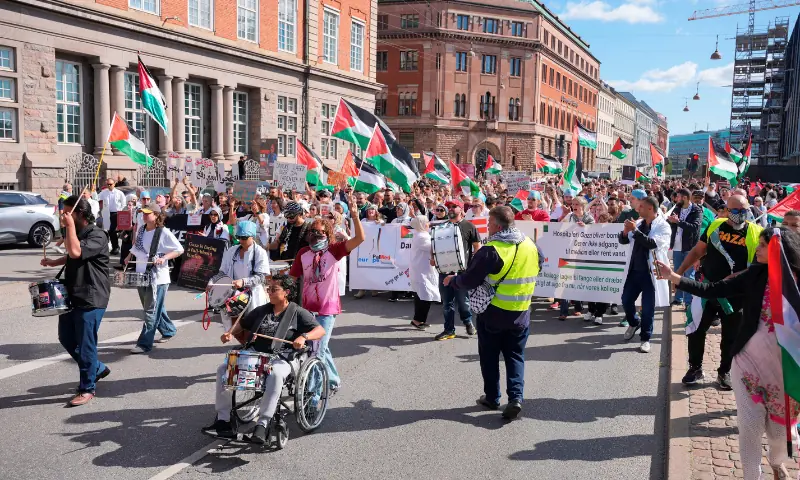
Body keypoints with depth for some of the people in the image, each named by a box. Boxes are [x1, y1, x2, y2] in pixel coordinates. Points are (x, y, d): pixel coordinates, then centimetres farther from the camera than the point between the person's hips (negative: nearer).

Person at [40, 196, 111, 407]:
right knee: (66, 338, 15)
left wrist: (69, 225, -23)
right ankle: (97, 368, 32)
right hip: (71, 295, 10)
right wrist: (53, 262, 13)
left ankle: (87, 389, 11)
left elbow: (76, 252, -32)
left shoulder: (97, 235, -17)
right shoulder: (76, 232, 12)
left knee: (85, 344, -3)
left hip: (91, 298, -10)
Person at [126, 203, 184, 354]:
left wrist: (164, 258, -23)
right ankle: (169, 331, 36)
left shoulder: (164, 232, -12)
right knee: (156, 309, 18)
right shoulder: (141, 229, 8)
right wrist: (129, 256, 13)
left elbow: (180, 250, -12)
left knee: (151, 311, -6)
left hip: (157, 278, -7)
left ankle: (144, 344, -4)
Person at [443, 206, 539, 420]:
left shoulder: (491, 251, -20)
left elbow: (468, 281, -16)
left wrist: (451, 281, 3)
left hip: (493, 313, -4)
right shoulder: (531, 246, 0)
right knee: (515, 356, 14)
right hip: (521, 314, 4)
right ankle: (515, 397, 0)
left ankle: (492, 397, 23)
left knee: (490, 356, 13)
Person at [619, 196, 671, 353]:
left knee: (648, 307, 1)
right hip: (635, 270, 5)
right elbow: (623, 241, 9)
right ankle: (634, 323, 38)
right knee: (626, 300, 11)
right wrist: (626, 231, -12)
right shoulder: (638, 223, 7)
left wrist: (635, 231, -24)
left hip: (650, 272, -5)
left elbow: (652, 243, -26)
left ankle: (645, 338, 15)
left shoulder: (663, 226, -10)